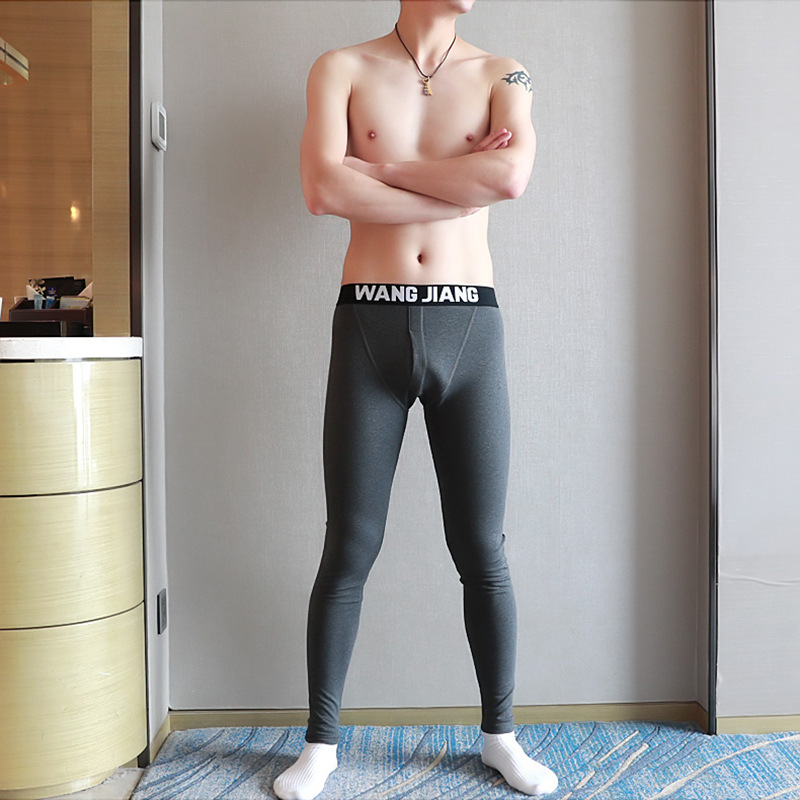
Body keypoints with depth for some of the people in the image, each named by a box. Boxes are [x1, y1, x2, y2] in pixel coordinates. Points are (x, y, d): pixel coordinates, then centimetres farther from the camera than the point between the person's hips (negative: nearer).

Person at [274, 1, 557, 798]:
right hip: (369, 325, -1)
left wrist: (378, 166, -6)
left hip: (470, 328, 1)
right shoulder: (342, 68, 8)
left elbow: (511, 175, -11)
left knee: (482, 551, 7)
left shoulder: (502, 74, 11)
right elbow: (322, 189, -11)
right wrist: (460, 181, -7)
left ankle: (499, 732, 27)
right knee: (350, 547, 4)